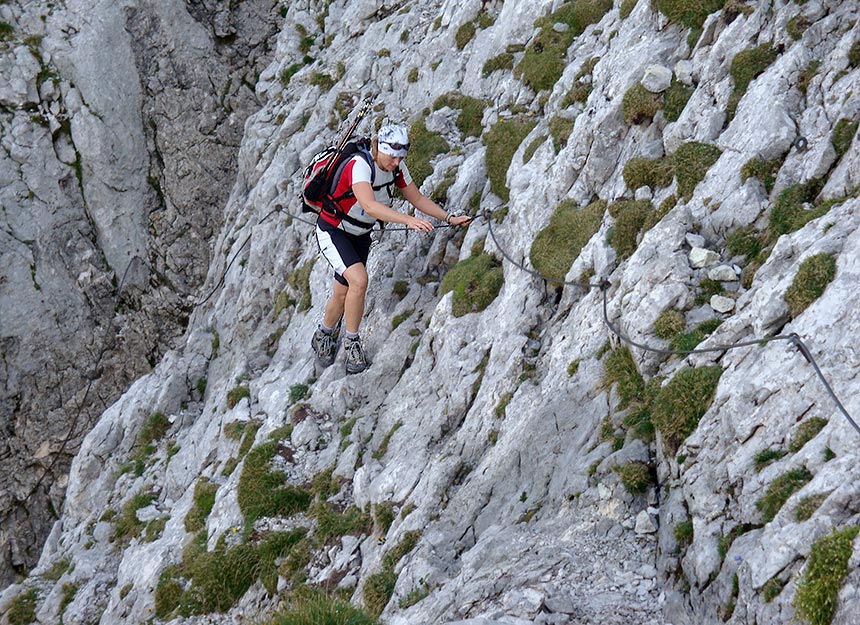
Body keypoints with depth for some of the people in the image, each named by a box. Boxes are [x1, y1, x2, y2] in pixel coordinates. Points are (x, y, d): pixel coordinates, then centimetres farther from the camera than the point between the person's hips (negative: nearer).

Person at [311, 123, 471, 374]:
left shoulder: (397, 167, -9)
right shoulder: (359, 165, -31)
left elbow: (417, 198, 2)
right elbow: (369, 205, -46)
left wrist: (449, 218, -10)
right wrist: (409, 220, -56)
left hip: (360, 235, 7)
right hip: (332, 231, -7)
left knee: (343, 294, 12)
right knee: (359, 280, -26)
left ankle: (323, 337, 37)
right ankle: (351, 342, -9)